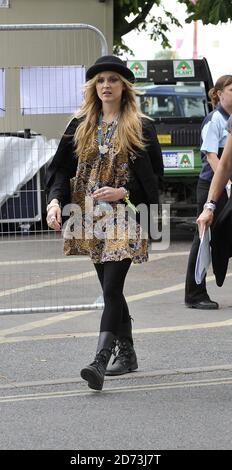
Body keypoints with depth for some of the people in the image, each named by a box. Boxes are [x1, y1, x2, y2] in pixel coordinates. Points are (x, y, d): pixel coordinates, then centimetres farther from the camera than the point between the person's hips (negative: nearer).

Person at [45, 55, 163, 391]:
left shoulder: (140, 128, 0)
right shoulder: (80, 126, 10)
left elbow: (154, 178, 0)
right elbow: (61, 168, 6)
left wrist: (122, 193, -14)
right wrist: (55, 199, -11)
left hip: (124, 216, -5)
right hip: (90, 217, 5)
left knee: (112, 289, -14)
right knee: (111, 289, 12)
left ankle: (100, 362, -24)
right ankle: (127, 353, 25)